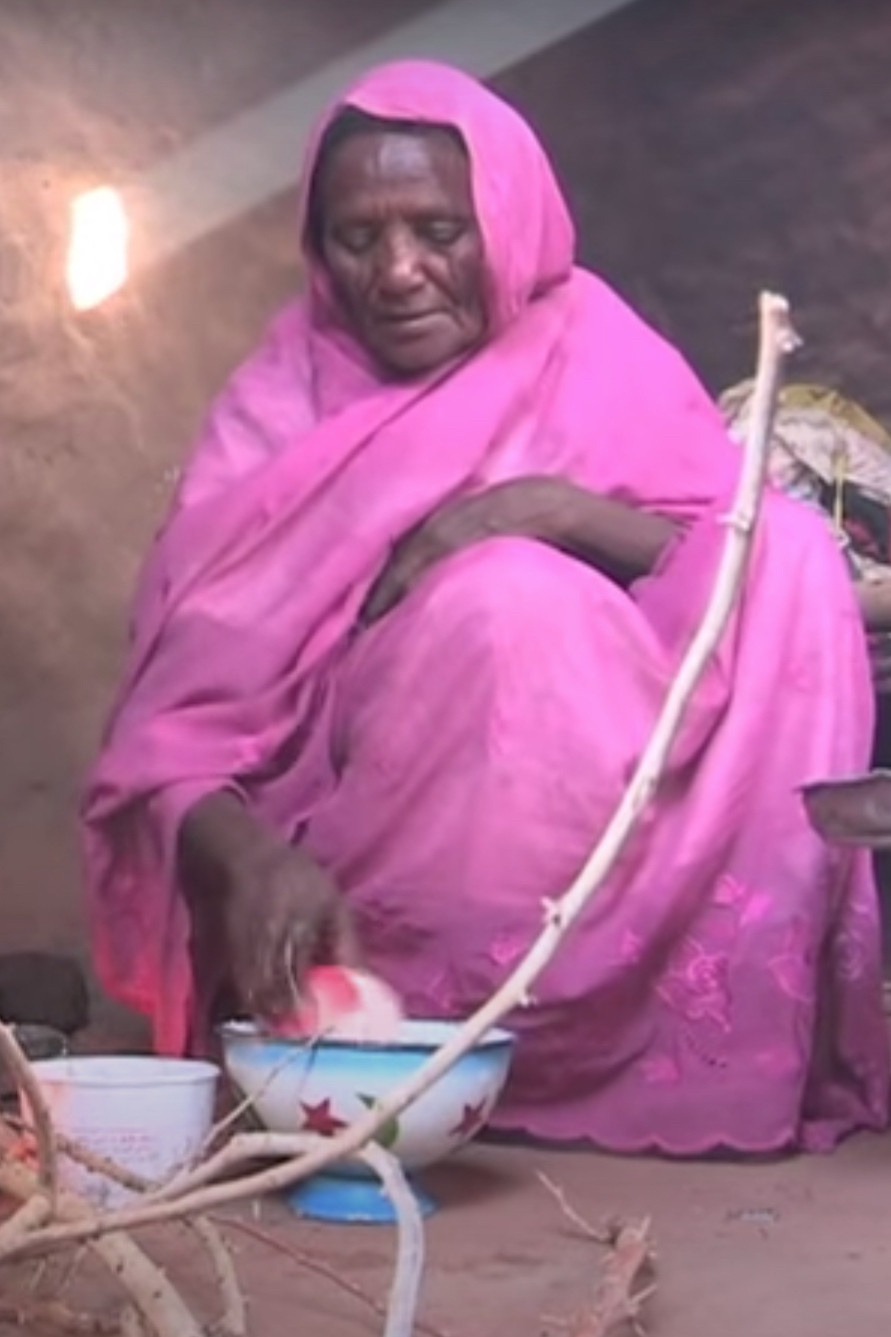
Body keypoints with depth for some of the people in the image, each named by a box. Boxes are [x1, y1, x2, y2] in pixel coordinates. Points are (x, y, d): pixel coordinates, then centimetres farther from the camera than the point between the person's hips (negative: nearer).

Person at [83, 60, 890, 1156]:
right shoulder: (287, 400, -1)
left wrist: (561, 510, -20)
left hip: (602, 845, 3)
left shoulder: (604, 359, 5)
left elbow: (757, 584, -5)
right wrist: (251, 858, -32)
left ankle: (710, 1048, -16)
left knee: (791, 545, -16)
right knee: (504, 605, -28)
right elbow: (175, 716, -11)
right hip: (346, 903, -2)